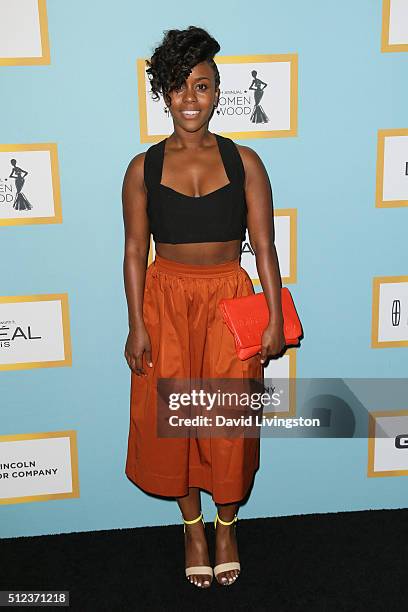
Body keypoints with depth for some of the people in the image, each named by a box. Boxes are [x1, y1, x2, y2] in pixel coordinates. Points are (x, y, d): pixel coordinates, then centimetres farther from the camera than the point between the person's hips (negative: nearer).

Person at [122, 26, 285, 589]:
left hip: (229, 299, 0)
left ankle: (226, 526, 30)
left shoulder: (244, 162, -1)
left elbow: (264, 246, -2)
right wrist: (137, 325, -6)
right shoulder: (143, 168, 0)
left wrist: (275, 319, -6)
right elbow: (135, 251, 0)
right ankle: (193, 526, 30)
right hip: (166, 299, 1)